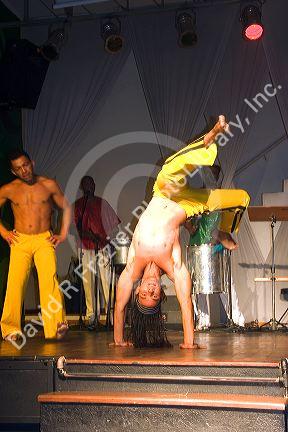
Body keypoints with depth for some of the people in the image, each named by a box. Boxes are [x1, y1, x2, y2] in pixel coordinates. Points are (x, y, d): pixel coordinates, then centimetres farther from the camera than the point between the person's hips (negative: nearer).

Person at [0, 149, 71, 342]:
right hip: (20, 240, 1)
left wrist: (63, 235, 7)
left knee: (49, 279, -20)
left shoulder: (49, 185, 4)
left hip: (45, 240, -1)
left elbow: (67, 208, 14)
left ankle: (56, 326, -24)